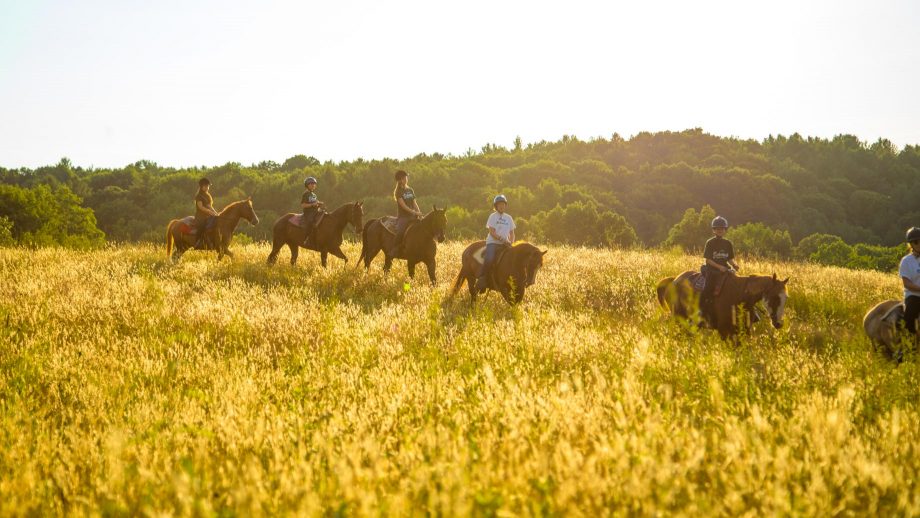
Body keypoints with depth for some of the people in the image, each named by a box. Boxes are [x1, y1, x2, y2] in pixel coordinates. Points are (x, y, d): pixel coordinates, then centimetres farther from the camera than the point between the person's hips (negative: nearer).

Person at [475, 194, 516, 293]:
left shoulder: (509, 218, 14)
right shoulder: (493, 216, 2)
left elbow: (512, 233, 16)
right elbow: (492, 232, -7)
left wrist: (511, 242, -4)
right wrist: (502, 239, -17)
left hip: (505, 244, 5)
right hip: (493, 242, -5)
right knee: (489, 259, -30)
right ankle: (482, 279, -19)